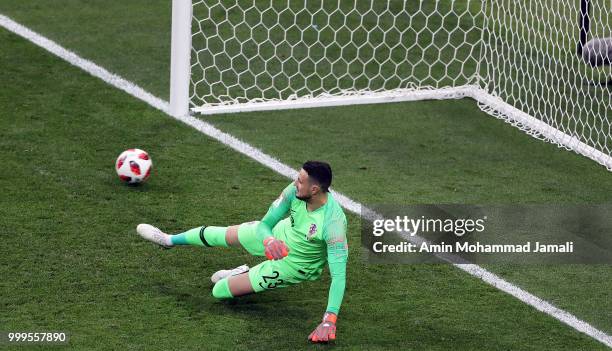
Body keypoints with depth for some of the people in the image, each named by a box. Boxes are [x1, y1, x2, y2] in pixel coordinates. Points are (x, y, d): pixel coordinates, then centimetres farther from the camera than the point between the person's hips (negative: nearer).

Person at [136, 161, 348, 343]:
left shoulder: (333, 223, -43)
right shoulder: (295, 191, -26)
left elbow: (339, 275, -41)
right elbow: (265, 224, -18)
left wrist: (329, 321, -49)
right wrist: (269, 241, -43)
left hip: (291, 264, -5)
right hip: (277, 235, 5)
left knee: (219, 291, 1)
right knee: (219, 235, 23)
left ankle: (243, 277, 36)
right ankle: (170, 240, 53)